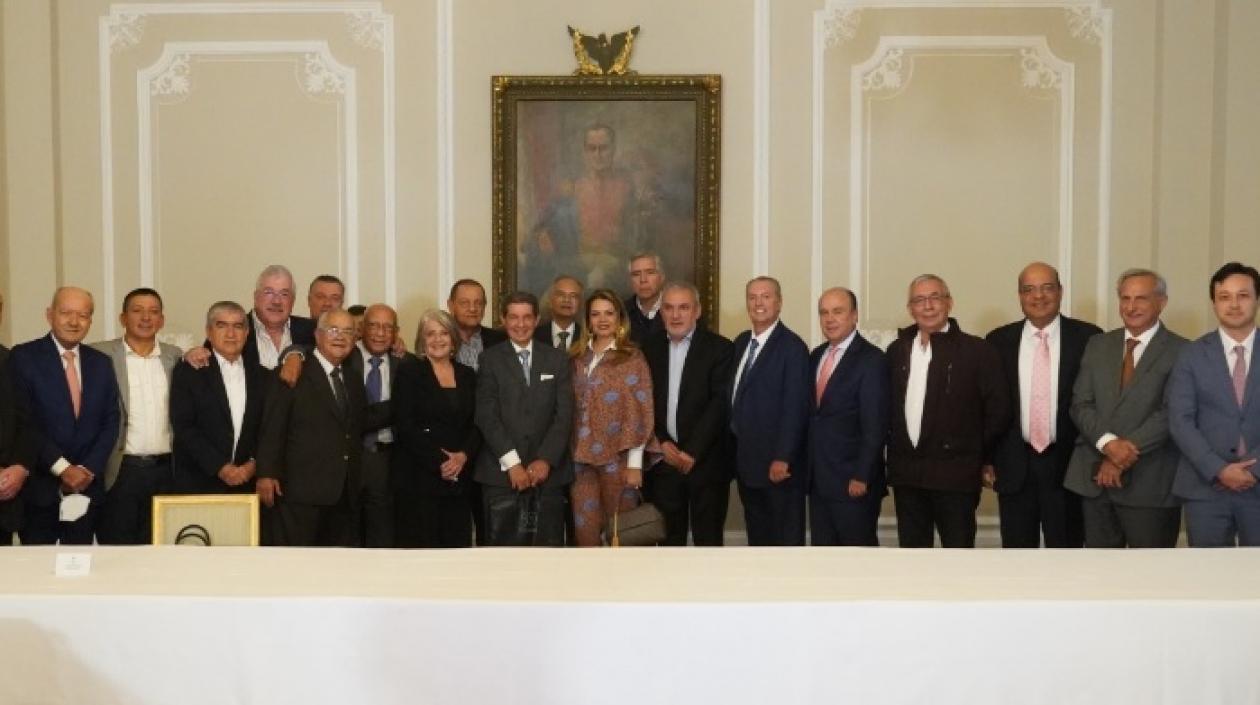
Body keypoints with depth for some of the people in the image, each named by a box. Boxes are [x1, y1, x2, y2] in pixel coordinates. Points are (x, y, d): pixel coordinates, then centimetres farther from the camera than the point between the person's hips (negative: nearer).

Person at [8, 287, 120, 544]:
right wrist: (62, 468, -14)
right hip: (39, 487, -3)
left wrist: (89, 469, -6)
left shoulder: (101, 362, 9)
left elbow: (110, 421, 7)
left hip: (87, 486, 4)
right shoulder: (23, 357, -4)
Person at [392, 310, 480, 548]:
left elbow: (477, 424, 9)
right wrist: (439, 462, -14)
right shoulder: (409, 371, 0)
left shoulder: (468, 375, 13)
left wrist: (463, 456, -10)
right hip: (418, 478, -4)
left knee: (457, 542, 2)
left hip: (459, 478, 4)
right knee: (420, 543, -4)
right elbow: (404, 426, -8)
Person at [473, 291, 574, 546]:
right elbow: (487, 415, -5)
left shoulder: (557, 359, 10)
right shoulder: (490, 359, 4)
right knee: (504, 542, 1)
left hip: (549, 471, 2)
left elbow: (564, 414, 3)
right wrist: (512, 463, -13)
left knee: (549, 542, 5)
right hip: (502, 472, -2)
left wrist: (546, 460, -9)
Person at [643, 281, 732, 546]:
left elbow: (720, 404, -11)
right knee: (670, 538, 10)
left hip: (706, 461, -3)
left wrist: (692, 452, -15)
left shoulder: (720, 348, -4)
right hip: (664, 459, 3)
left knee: (707, 538, 3)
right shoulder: (651, 348, 9)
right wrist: (662, 443, -6)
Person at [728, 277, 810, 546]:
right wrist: (736, 448, 10)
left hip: (778, 465, -8)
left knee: (786, 537, 4)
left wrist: (782, 459, -21)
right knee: (757, 536, 17)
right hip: (746, 461, 8)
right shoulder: (741, 342, 11)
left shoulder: (792, 346, -14)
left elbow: (795, 408, -18)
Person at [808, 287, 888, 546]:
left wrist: (861, 477, -17)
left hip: (853, 482, -6)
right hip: (817, 479, 7)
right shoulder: (815, 356, 11)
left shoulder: (871, 359, -11)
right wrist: (806, 467, 9)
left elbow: (874, 426, -15)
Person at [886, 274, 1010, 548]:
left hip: (955, 474, -4)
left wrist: (979, 456, 1)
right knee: (911, 549, 12)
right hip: (906, 474, 4)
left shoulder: (977, 350, -5)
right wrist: (894, 449, 9)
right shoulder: (897, 350, 9)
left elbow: (999, 410, -4)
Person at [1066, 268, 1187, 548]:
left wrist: (1124, 456, -16)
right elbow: (1080, 403, 3)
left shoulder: (1181, 351, -4)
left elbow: (1171, 414, -12)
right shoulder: (1097, 345, 10)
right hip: (1094, 476, 4)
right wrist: (1108, 443, -15)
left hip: (1150, 482, -4)